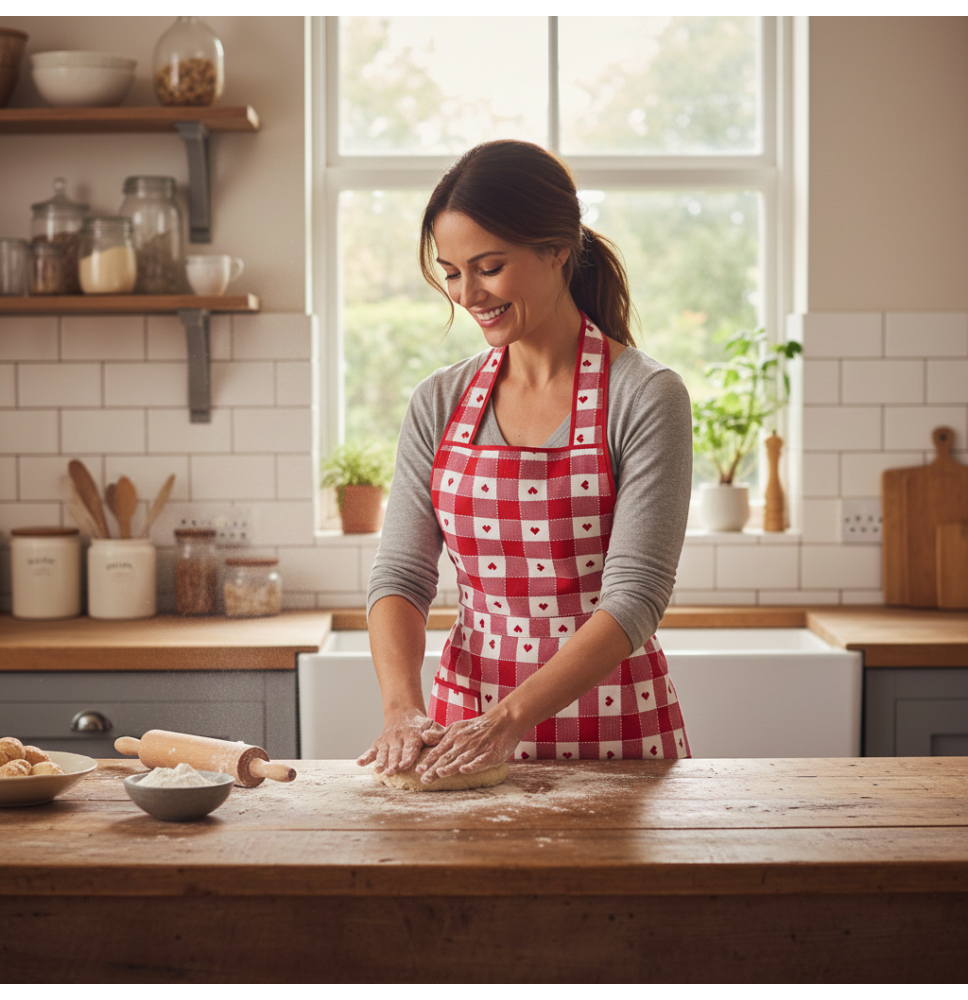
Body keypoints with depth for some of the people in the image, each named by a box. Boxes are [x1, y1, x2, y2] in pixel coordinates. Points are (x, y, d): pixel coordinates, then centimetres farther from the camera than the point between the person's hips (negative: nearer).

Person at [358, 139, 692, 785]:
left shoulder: (646, 397, -10)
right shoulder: (439, 404, 4)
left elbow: (635, 594, -16)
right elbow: (401, 574, 1)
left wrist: (511, 718, -26)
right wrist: (403, 707, -17)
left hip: (615, 731, -2)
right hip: (467, 720, 3)